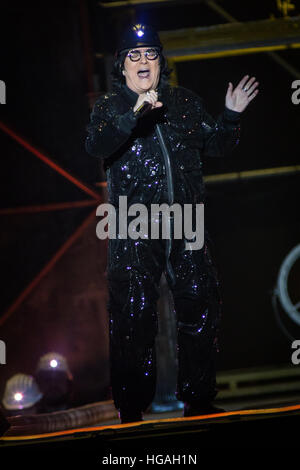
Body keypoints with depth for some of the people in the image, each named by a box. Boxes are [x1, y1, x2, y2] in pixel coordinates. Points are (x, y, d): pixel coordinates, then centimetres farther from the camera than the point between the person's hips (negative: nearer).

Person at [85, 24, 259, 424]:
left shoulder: (186, 103, 14)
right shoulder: (110, 107, 4)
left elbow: (216, 146, 18)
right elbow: (96, 146, -16)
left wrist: (231, 116, 0)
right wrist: (135, 113, -30)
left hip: (186, 223, 4)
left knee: (202, 307, 3)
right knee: (135, 315, -5)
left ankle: (199, 399, 16)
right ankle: (132, 409, 3)